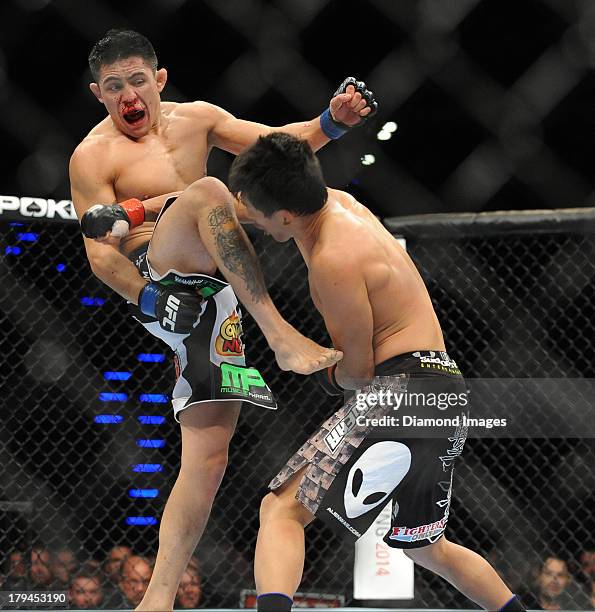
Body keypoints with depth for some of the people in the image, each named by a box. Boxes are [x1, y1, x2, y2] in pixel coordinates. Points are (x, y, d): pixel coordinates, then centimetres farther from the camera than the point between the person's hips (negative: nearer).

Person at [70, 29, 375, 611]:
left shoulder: (196, 118, 15)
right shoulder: (93, 157, -2)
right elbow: (101, 257, -8)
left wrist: (331, 121, -3)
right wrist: (149, 299, -22)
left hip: (216, 292, 5)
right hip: (160, 277, -5)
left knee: (207, 456, -5)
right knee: (208, 191, -32)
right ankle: (282, 337, -38)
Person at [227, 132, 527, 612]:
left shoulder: (334, 260, -15)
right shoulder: (337, 202, 13)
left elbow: (359, 369, -8)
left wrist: (331, 377, 13)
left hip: (401, 388, -10)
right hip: (445, 396, 10)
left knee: (283, 509, -19)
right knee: (423, 546, 27)